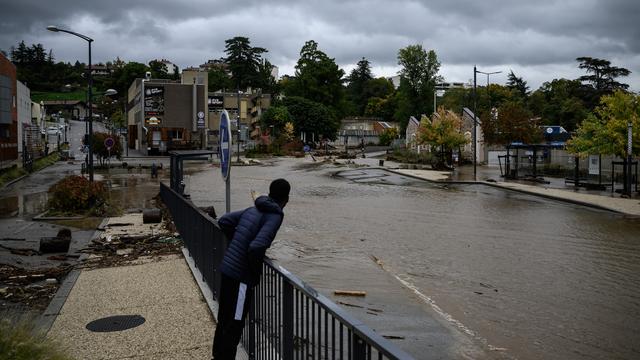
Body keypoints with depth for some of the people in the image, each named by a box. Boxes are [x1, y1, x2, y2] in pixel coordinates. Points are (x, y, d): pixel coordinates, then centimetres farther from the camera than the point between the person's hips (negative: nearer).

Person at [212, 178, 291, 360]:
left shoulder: (253, 210, 9)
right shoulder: (275, 216, -14)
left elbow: (224, 221, 18)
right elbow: (256, 247, -27)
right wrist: (256, 272, -11)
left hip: (226, 268, 8)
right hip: (241, 275, -8)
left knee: (224, 320, 21)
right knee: (234, 325, 4)